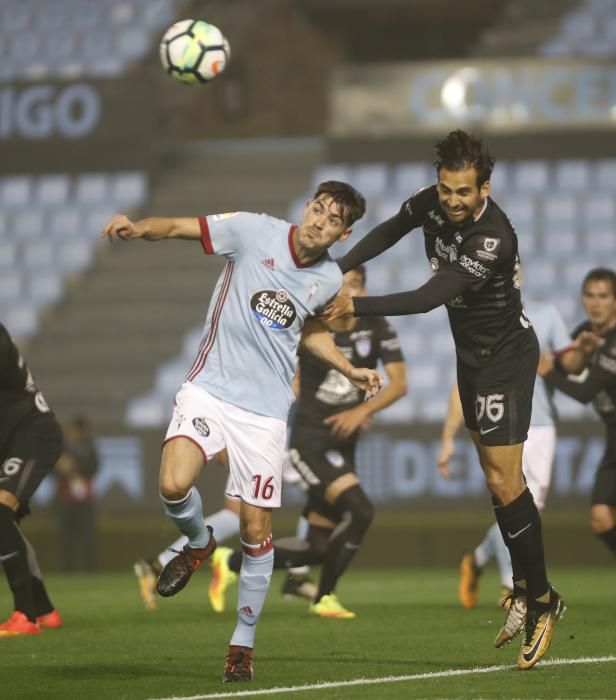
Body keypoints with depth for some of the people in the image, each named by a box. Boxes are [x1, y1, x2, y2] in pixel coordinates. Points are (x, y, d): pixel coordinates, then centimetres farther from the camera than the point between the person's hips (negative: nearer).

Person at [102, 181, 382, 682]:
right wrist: (138, 228, -30)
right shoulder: (254, 232, -7)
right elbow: (179, 227, -10)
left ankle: (243, 645, 16)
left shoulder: (330, 279, 5)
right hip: (210, 389, -2)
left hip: (266, 410, 2)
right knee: (174, 485, -26)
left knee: (256, 533, 0)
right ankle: (198, 544, 11)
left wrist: (350, 370, 18)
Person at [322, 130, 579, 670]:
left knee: (504, 482, -12)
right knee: (494, 476, 12)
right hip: (471, 352, 8)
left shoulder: (493, 239, -33)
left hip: (506, 357, -8)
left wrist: (355, 307, -34)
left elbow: (428, 299, -36)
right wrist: (338, 269, 1)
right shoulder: (431, 203, -9)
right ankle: (525, 586, 21)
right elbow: (390, 231, 12)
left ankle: (542, 600, -2)